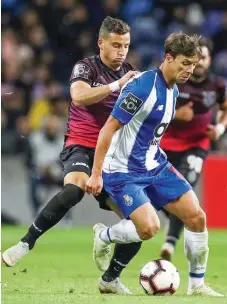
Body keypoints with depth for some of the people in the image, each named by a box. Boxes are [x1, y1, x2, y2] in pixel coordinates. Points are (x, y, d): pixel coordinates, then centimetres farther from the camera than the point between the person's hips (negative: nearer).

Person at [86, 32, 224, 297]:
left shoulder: (173, 90, 6)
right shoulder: (142, 87, -21)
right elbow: (108, 130, -20)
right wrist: (96, 175, -21)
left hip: (155, 166, 8)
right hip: (123, 172, -8)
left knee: (196, 215, -4)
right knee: (149, 227, -23)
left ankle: (197, 285, 8)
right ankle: (103, 236, 8)